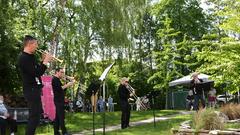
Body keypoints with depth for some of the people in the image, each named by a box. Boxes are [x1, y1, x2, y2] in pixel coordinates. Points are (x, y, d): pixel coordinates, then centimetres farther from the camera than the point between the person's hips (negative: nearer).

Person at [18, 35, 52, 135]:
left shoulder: (30, 57, 14)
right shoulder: (24, 58, -18)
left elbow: (38, 70, 20)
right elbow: (37, 73, -25)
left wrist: (43, 61, 7)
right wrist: (45, 61, -16)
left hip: (35, 89, 11)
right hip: (31, 90, -11)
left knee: (37, 113, 18)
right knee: (35, 116, -11)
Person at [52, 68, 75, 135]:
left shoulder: (57, 80, 22)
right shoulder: (55, 79, -9)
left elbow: (62, 89, 20)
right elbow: (59, 89, -20)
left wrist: (68, 85, 11)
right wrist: (67, 85, -17)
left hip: (59, 100, 10)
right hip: (58, 100, -10)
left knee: (57, 117, 7)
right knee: (61, 116, -11)